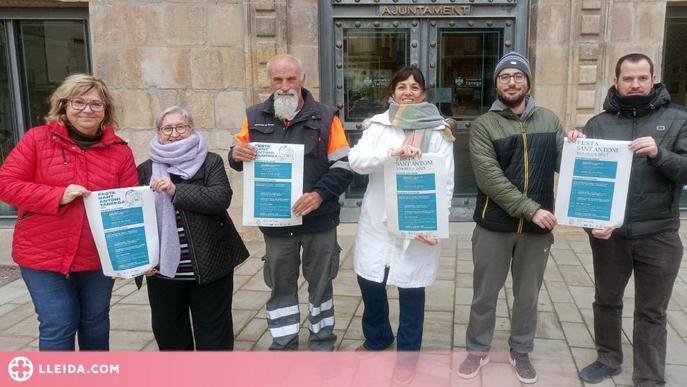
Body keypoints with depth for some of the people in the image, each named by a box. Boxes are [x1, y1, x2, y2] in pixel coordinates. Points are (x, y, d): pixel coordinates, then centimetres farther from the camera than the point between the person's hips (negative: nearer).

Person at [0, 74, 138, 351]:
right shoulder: (38, 138, -5)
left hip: (99, 256, 3)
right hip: (44, 254, -2)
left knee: (96, 321, 18)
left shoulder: (120, 151, 0)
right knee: (58, 326, 0)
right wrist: (58, 196, -20)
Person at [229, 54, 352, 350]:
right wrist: (236, 154, -13)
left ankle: (322, 345, 33)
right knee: (280, 285, 13)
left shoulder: (325, 117, -6)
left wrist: (320, 194, -24)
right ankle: (283, 348, 30)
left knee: (319, 283, 13)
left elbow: (343, 165, -7)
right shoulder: (255, 117, 2)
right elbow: (239, 156, 12)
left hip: (319, 220, -1)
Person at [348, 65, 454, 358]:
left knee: (411, 287, 6)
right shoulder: (377, 125, 4)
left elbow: (446, 182, -3)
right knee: (369, 280, 11)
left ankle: (408, 350, 28)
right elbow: (355, 160, -12)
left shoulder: (437, 130, -1)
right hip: (377, 221, 2)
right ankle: (377, 337, 39)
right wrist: (393, 152, -27)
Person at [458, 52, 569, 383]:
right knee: (485, 293, 12)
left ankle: (520, 350, 35)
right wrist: (530, 209, -21)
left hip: (537, 226, 2)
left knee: (528, 294, 16)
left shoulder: (549, 120, 5)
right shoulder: (484, 125, -5)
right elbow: (489, 178, -15)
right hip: (494, 225, -2)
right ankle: (478, 349, 30)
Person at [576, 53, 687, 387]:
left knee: (651, 313, 9)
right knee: (606, 300, 17)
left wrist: (659, 154, -26)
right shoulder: (599, 124, 2)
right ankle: (608, 359, 38)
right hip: (609, 232, 2)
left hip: (659, 236, -1)